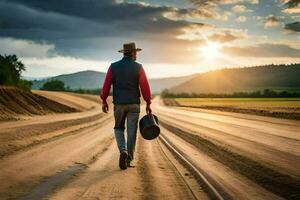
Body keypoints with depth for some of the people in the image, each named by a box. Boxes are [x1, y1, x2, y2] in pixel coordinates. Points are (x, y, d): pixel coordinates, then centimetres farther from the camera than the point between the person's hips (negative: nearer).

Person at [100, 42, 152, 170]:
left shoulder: (113, 67, -1)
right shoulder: (138, 67, -5)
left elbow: (106, 85, -3)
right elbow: (145, 87, -8)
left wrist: (104, 101, 6)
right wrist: (148, 104, -1)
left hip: (119, 103, 1)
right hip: (134, 104, -1)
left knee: (119, 129, 16)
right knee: (131, 131, 8)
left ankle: (123, 151, -8)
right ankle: (129, 158, 10)